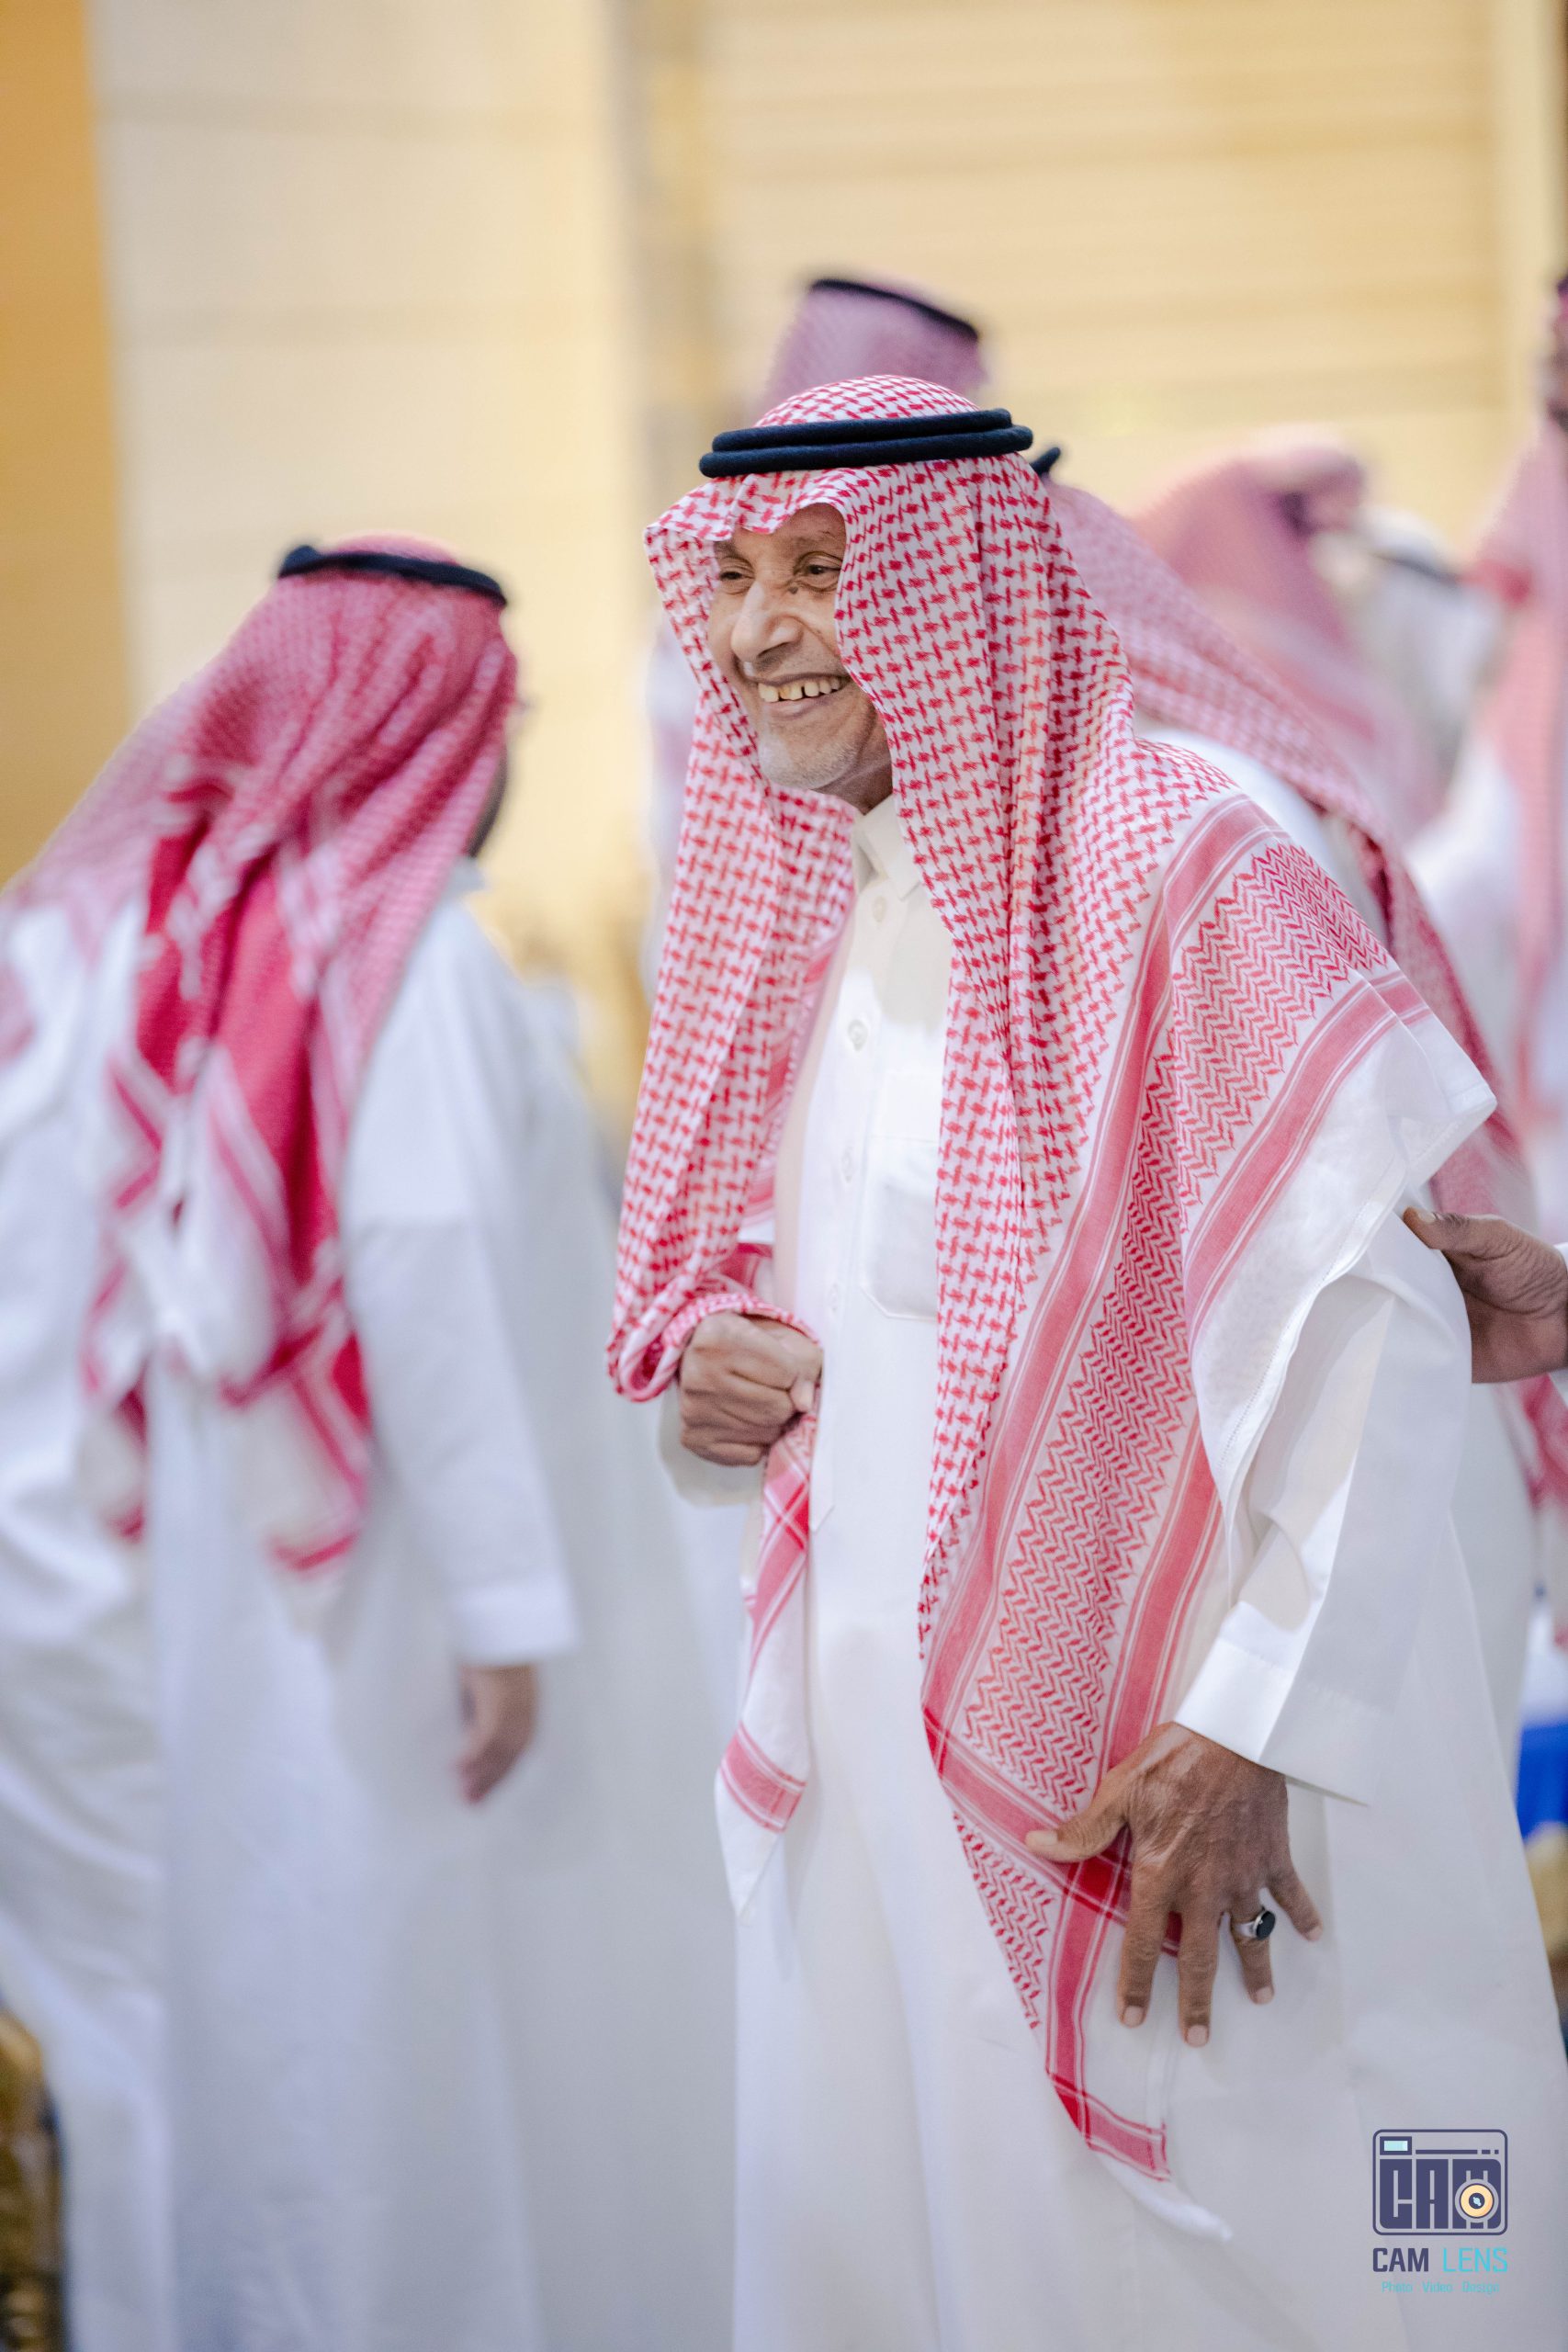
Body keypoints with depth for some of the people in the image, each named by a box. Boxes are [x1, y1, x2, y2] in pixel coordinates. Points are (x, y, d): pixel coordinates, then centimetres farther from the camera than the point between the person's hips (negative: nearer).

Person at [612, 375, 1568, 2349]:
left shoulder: (1170, 871, -16)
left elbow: (1376, 1318, -20)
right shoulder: (823, 893, 9)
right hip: (878, 1722, 7)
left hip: (1152, 1741, -7)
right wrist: (720, 1361, 0)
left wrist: (1252, 1729, -23)